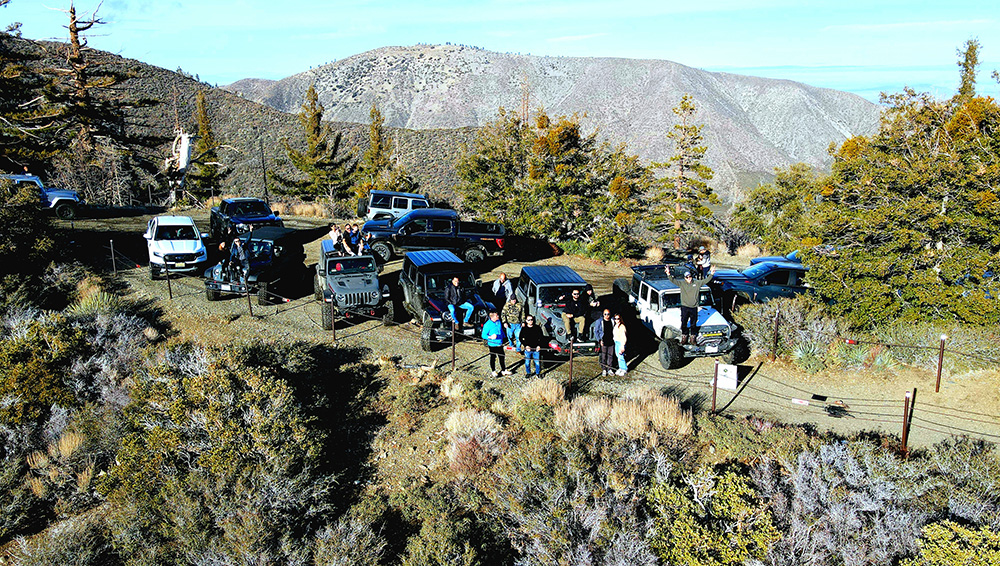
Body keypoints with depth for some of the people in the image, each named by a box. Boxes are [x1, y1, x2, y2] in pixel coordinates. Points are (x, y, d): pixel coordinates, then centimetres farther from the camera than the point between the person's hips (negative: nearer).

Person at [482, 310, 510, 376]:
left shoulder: (499, 322, 0)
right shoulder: (487, 325, -21)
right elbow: (483, 335, -18)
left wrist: (503, 338, 23)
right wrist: (490, 337, -34)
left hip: (500, 344, 6)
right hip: (492, 345, -6)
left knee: (502, 357, 14)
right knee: (493, 358, 10)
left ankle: (504, 370, 28)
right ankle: (493, 371, 27)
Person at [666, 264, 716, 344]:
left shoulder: (697, 283, 2)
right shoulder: (681, 283, -2)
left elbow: (706, 280, 1)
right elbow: (673, 280, -11)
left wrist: (711, 274, -13)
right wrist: (669, 274, -28)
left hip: (694, 307, 1)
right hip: (684, 307, -1)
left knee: (693, 324, 9)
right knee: (684, 323, 6)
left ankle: (693, 338, 22)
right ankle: (684, 337, 22)